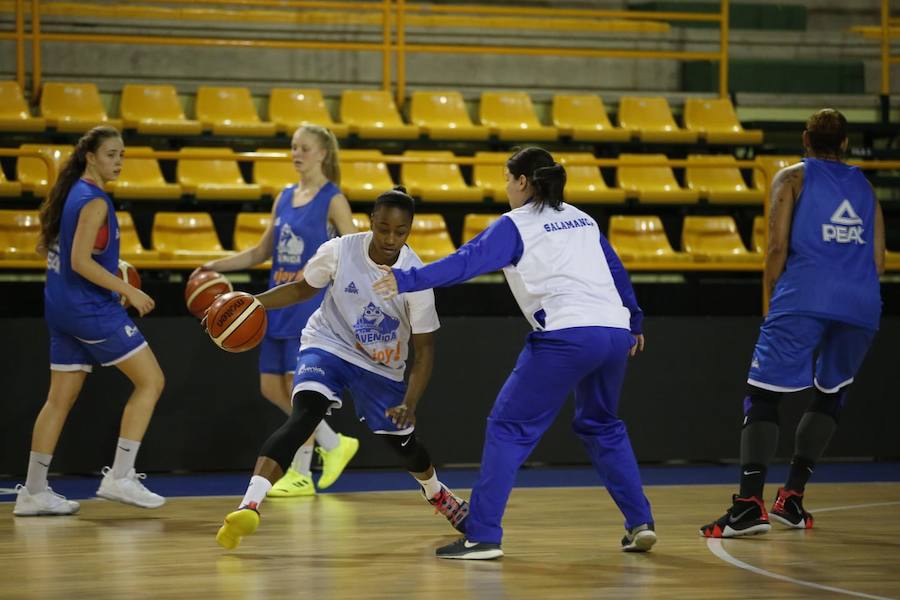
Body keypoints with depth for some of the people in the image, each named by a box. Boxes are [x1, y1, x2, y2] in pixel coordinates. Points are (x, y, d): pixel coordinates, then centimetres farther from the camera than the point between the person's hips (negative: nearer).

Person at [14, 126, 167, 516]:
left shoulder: (70, 193, 12)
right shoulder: (94, 201, -15)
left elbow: (46, 247, 21)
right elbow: (80, 261, -22)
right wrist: (128, 291, -18)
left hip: (63, 308, 9)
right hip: (92, 308, -9)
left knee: (60, 399, 11)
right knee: (151, 381, -4)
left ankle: (33, 492, 11)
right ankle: (120, 476, -9)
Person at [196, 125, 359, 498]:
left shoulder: (332, 200, -6)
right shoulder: (284, 198, 13)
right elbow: (262, 251, 20)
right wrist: (219, 265, 11)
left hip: (311, 304, -7)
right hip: (279, 302, 7)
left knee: (299, 386, -8)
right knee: (271, 387, 5)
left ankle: (300, 473, 4)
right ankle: (333, 444, 21)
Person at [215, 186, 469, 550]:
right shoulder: (340, 251, -21)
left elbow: (424, 347, -16)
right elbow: (302, 289, 0)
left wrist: (410, 403, -29)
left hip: (381, 366, 2)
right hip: (328, 345, -2)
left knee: (403, 441, 14)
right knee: (306, 411, -30)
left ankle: (436, 493, 52)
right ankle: (249, 506, -43)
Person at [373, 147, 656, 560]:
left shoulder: (515, 225, 3)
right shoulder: (582, 220, 22)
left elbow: (466, 262, -7)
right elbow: (616, 270, 27)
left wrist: (407, 279, -9)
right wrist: (635, 322, 38)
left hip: (567, 336, -7)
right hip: (615, 331, 7)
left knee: (509, 428, 1)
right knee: (601, 426, 27)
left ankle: (483, 535, -6)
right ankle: (640, 523, 19)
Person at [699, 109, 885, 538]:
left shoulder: (792, 177, 11)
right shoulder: (863, 185, 22)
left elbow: (778, 247, 0)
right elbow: (879, 261, 16)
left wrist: (772, 300, 10)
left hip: (804, 298, -4)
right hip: (861, 303, 4)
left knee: (763, 397, -1)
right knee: (830, 396, 23)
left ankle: (749, 504, -16)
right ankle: (792, 498, 17)